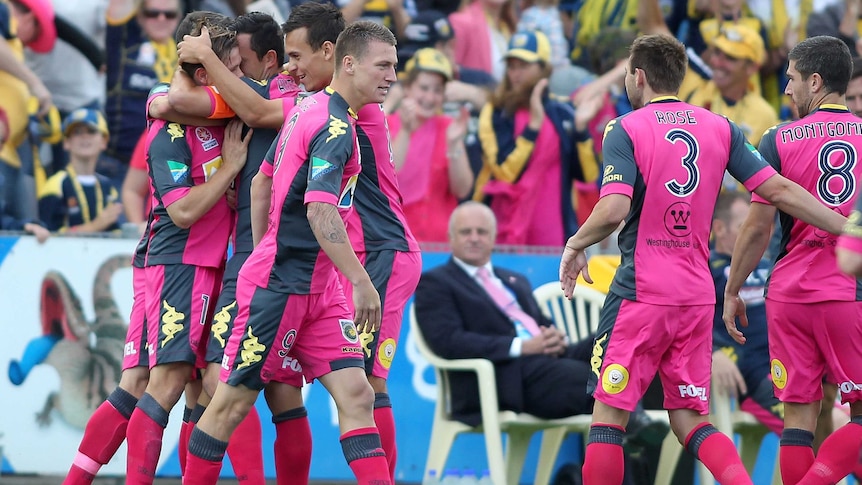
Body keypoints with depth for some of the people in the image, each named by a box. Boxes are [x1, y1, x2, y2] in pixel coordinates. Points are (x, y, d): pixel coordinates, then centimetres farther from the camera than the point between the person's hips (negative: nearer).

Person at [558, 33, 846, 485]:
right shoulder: (720, 128, 8)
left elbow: (613, 210, -19)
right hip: (697, 295, 5)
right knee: (691, 421, 10)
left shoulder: (625, 130, -6)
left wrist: (576, 244, 0)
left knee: (609, 415, 2)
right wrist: (849, 228, 8)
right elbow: (780, 191, 2)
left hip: (640, 294, -5)